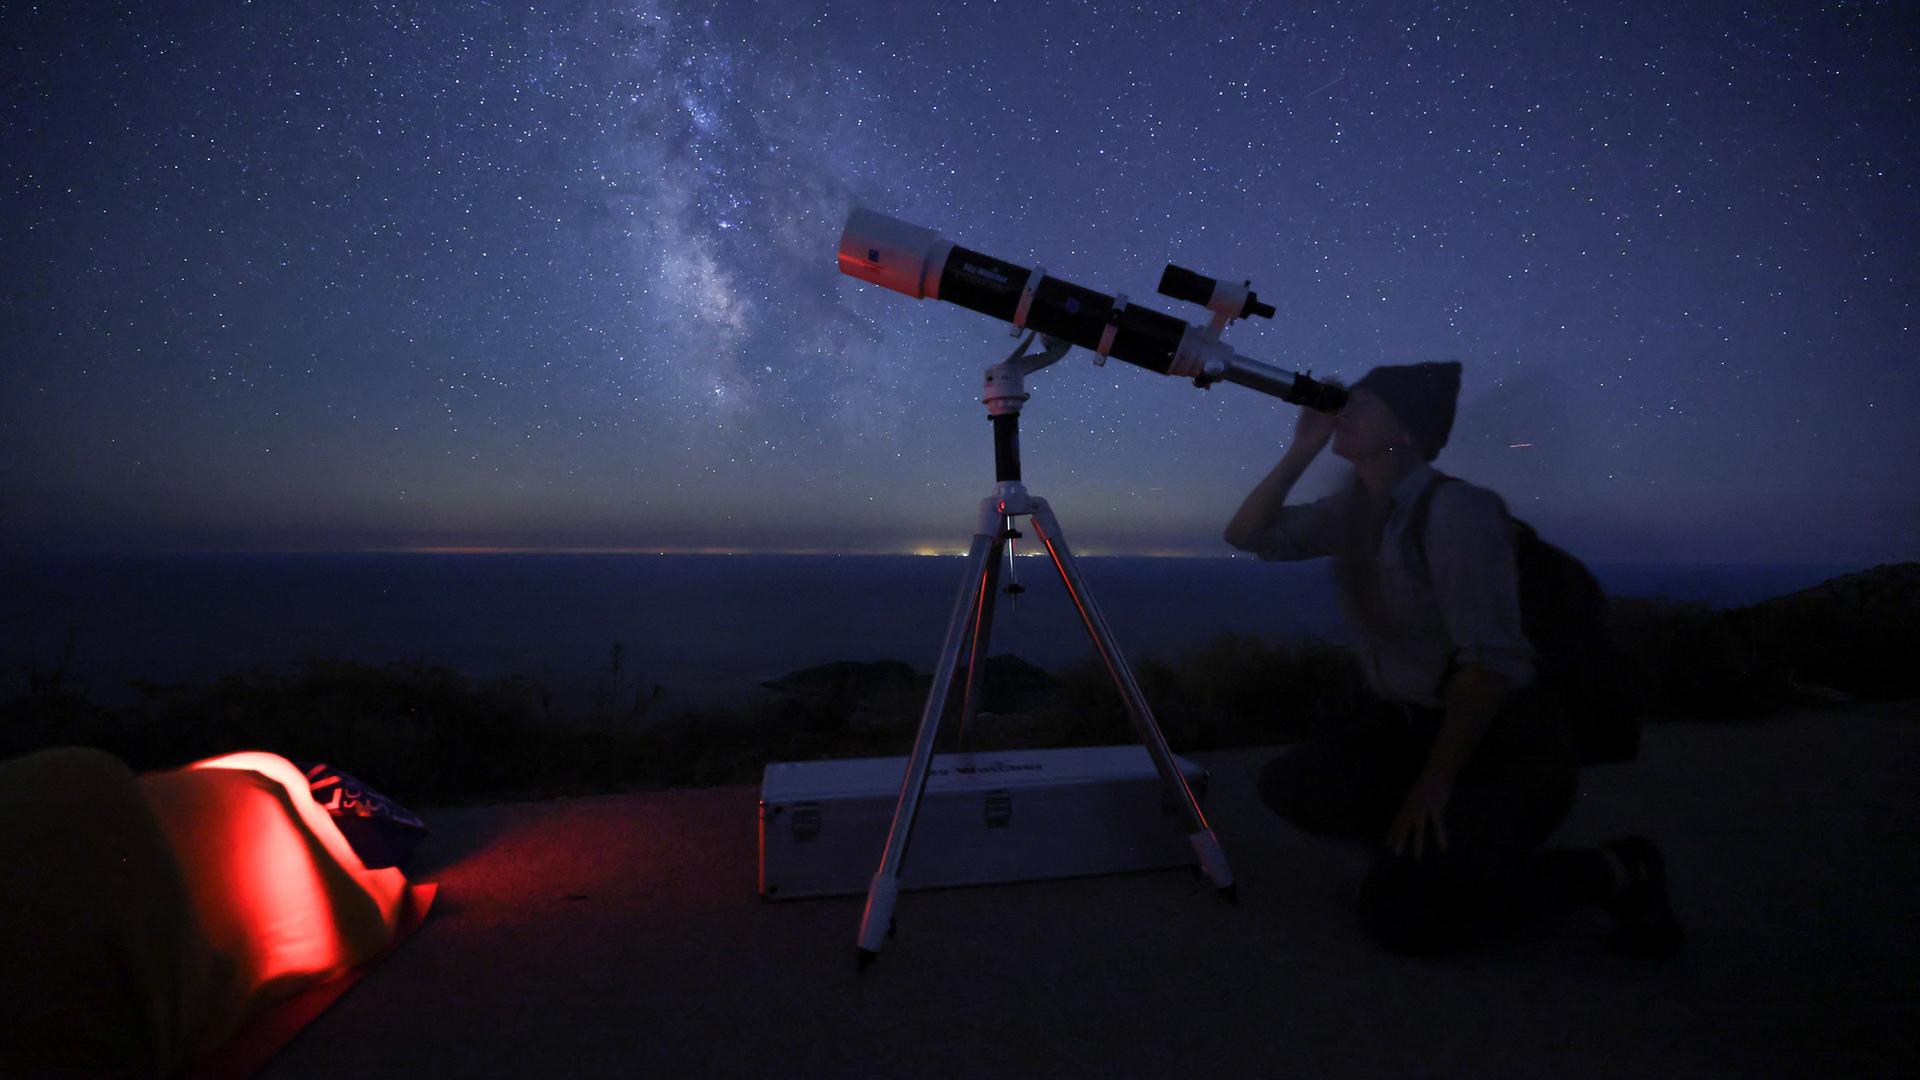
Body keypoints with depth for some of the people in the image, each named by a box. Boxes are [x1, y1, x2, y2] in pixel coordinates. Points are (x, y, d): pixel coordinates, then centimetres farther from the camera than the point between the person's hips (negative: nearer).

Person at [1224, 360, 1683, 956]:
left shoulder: (1455, 510, -21)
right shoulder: (1351, 509, 2)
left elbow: (1491, 661, -24)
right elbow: (1246, 534, 2)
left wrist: (1436, 781, -22)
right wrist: (1301, 449, -6)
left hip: (1507, 742, -7)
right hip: (1407, 726, 7)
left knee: (1398, 912, -18)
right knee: (1287, 783, -12)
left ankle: (1611, 874, 4)